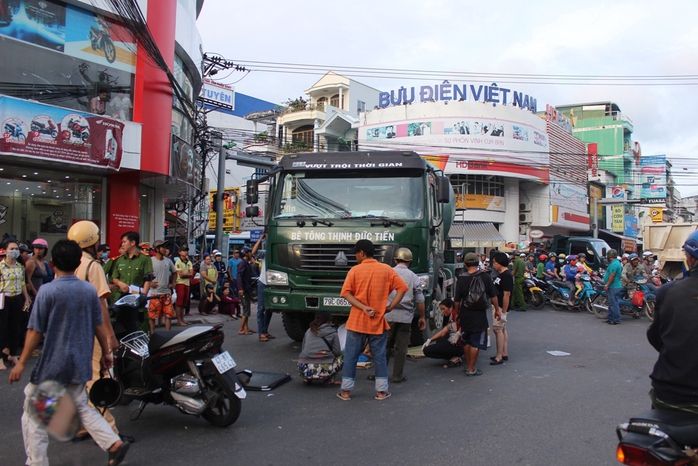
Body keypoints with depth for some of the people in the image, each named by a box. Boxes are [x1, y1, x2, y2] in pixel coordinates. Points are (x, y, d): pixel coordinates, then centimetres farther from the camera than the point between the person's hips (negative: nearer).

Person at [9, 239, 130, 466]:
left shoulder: (47, 290, -13)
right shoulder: (90, 290, -1)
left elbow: (36, 330, -12)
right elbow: (99, 325, 4)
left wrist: (21, 362, -4)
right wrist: (106, 352, 15)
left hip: (51, 364, -5)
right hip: (80, 363, 5)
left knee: (33, 413, 12)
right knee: (81, 407, 20)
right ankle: (114, 443, 11)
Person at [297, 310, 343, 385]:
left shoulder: (309, 331, 18)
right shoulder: (332, 333, 7)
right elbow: (337, 352, 3)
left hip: (304, 370, 4)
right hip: (323, 371, -4)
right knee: (340, 358, 23)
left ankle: (307, 379, 16)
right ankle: (329, 380, 8)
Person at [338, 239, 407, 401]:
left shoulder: (355, 270, -5)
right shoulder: (386, 269, -1)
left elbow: (346, 293, -13)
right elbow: (402, 288, -5)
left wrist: (363, 308, -16)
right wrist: (390, 307, -2)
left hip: (357, 321, -1)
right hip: (378, 321, 1)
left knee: (351, 356, 8)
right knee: (379, 356, 10)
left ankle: (346, 391, 12)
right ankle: (381, 391, 13)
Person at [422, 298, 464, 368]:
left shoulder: (456, 313, -14)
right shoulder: (450, 318, 15)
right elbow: (443, 332, 17)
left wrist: (458, 334, -26)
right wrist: (429, 340, 12)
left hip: (458, 346, -10)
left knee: (427, 350, -5)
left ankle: (455, 359, -7)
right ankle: (455, 356, 13)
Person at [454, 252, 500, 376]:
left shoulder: (461, 279, -8)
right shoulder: (486, 277, -9)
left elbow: (457, 300, -3)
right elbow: (493, 296, -2)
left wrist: (457, 312, 13)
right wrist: (497, 309, 12)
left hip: (465, 315, 2)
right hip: (479, 315, -2)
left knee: (466, 341, 18)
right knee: (476, 343, 4)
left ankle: (468, 365, 31)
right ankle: (471, 369, 8)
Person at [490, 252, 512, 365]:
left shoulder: (506, 275, -19)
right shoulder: (500, 274, 12)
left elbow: (506, 294, -23)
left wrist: (503, 311, -23)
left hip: (501, 307, -10)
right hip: (497, 306, 10)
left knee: (498, 329, -8)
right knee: (503, 329, 15)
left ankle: (499, 357, -5)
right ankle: (504, 354, 24)